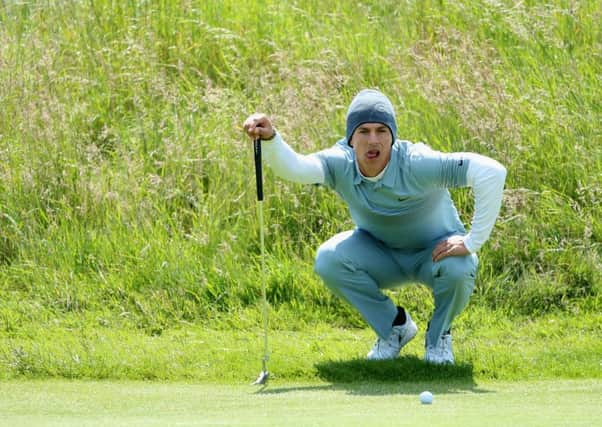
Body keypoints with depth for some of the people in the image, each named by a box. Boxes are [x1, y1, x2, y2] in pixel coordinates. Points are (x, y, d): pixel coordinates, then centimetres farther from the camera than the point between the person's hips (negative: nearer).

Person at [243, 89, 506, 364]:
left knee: (458, 269, -36)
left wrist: (472, 242, -36)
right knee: (328, 259, -24)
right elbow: (294, 168, -41)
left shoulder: (417, 163, -33)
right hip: (380, 254, 3)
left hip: (435, 251, -3)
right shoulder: (341, 163, -22)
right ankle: (394, 326, 2)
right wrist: (270, 139, -62)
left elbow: (491, 172, -39)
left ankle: (438, 335, 0)